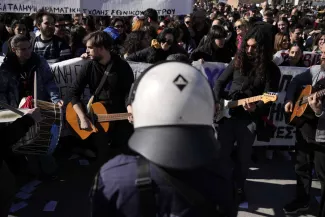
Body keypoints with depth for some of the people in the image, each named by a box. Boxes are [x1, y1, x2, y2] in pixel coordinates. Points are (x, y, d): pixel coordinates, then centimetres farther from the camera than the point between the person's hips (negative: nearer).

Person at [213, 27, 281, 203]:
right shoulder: (238, 61, 4)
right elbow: (220, 82, 12)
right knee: (222, 153, 7)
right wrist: (217, 101, -1)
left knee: (243, 157, 9)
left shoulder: (271, 70, -5)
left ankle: (238, 187, 31)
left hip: (250, 118, -2)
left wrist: (255, 108, -30)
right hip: (228, 113, 2)